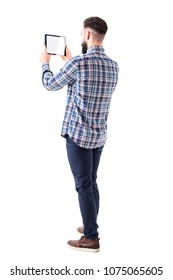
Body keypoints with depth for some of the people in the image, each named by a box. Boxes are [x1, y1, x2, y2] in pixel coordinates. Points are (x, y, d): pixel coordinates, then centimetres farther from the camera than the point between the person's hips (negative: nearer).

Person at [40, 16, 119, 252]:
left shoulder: (78, 62, -17)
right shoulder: (113, 66, 4)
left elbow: (50, 84, -1)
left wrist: (45, 63, 19)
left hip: (78, 134, -7)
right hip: (99, 135, 7)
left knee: (84, 186, 0)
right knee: (91, 182, 17)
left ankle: (91, 238, 8)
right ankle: (91, 228, 30)